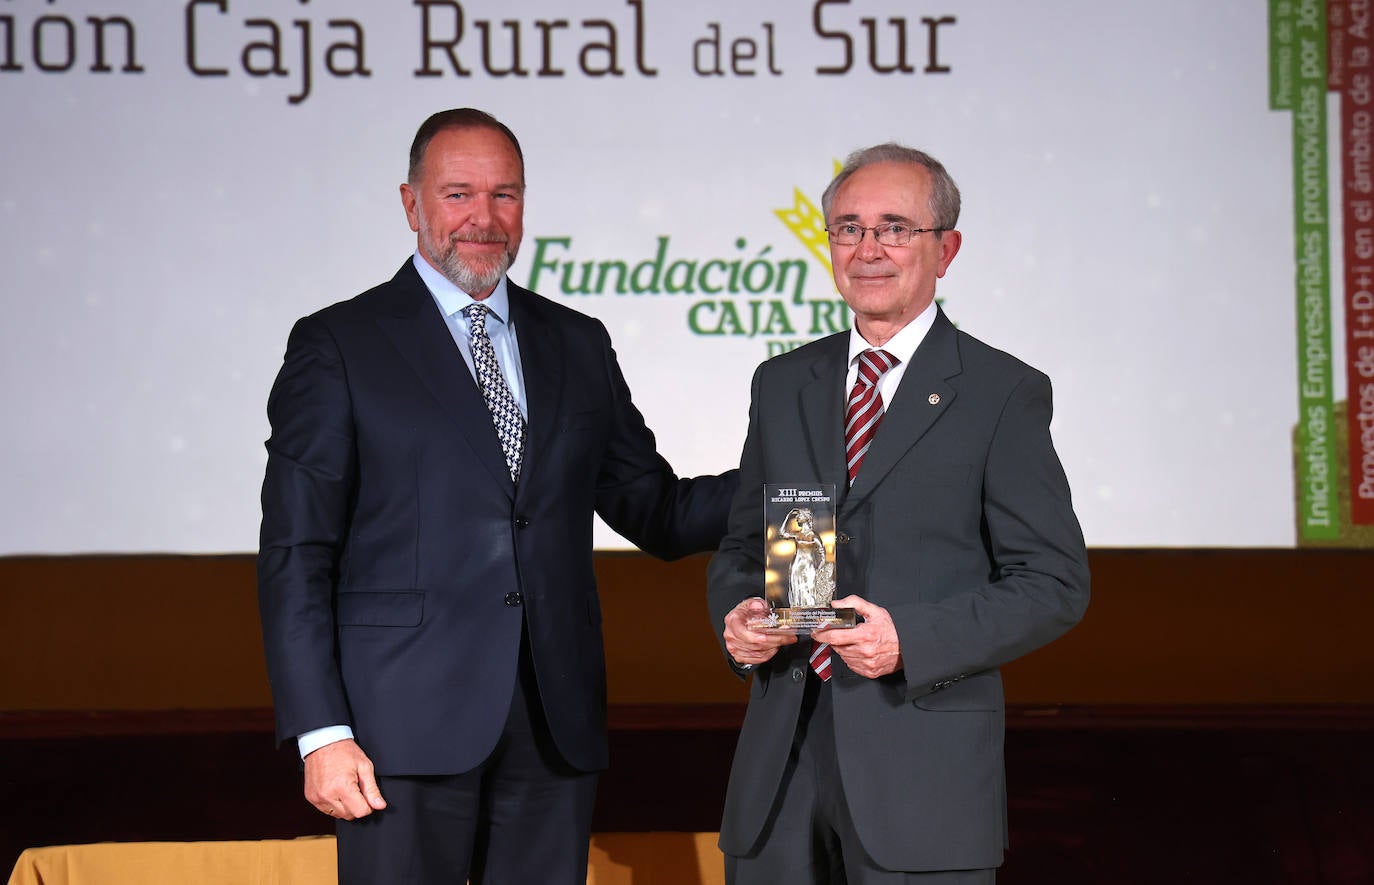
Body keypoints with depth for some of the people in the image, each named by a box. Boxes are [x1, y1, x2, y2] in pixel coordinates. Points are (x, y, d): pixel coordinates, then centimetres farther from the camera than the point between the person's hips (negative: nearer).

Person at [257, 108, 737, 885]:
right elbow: (296, 554, -3)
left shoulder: (578, 346, 15)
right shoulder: (339, 347, 1)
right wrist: (322, 733, -11)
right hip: (407, 727, -4)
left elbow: (656, 512, 18)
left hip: (555, 726, 4)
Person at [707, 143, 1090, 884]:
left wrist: (910, 639, -17)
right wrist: (737, 616, -3)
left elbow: (1054, 583, -5)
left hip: (924, 768, -4)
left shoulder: (1005, 393, -1)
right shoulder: (781, 385, 14)